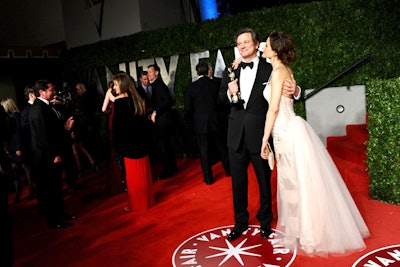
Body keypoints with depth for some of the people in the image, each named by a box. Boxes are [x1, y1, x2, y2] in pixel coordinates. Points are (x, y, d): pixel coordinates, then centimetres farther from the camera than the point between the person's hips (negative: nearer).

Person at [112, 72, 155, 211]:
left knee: (133, 175, 4)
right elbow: (144, 119, 9)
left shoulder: (119, 102, -15)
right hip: (141, 140, 7)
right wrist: (146, 139, 13)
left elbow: (117, 125, -15)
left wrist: (117, 144, -7)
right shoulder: (137, 98, 5)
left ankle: (136, 204, 16)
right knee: (144, 172, 16)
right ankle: (148, 199, 28)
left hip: (129, 142, -7)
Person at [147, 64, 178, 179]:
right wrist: (153, 112, 9)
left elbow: (168, 101, -25)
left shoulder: (160, 85, -14)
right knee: (167, 144, 16)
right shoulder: (156, 85, 14)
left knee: (163, 145, -4)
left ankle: (168, 170, 6)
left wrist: (156, 112, -20)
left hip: (163, 121, -10)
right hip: (162, 120, 10)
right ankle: (172, 167, 28)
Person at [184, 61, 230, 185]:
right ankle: (228, 170, 30)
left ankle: (208, 177, 12)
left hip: (200, 124, -2)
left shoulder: (191, 87, -9)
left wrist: (191, 122, 9)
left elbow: (188, 109, -5)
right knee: (221, 146, 17)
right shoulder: (215, 84, -4)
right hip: (216, 122, 2)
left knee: (204, 150, 6)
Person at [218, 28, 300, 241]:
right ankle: (240, 222, 33)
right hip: (236, 135, 3)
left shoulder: (269, 69, -3)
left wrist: (294, 90, -24)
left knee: (264, 180, 13)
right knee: (238, 181, 13)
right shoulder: (230, 71, 7)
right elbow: (221, 99, 6)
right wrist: (229, 93, -15)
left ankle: (265, 221, 35)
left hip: (260, 134, -3)